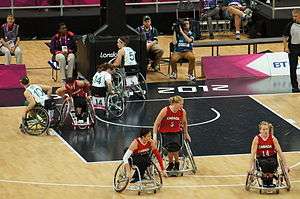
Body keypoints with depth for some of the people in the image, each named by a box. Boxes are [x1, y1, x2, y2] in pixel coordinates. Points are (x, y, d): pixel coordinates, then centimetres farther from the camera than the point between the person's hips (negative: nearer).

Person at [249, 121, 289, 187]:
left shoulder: (273, 138, -6)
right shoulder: (257, 139, -8)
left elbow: (280, 152, -7)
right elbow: (253, 154, -11)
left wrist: (285, 165, -11)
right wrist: (251, 167, -19)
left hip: (271, 157, 1)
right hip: (261, 159, -1)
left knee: (271, 163, -35)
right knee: (264, 163, -36)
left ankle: (270, 182, -18)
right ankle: (265, 182, -18)